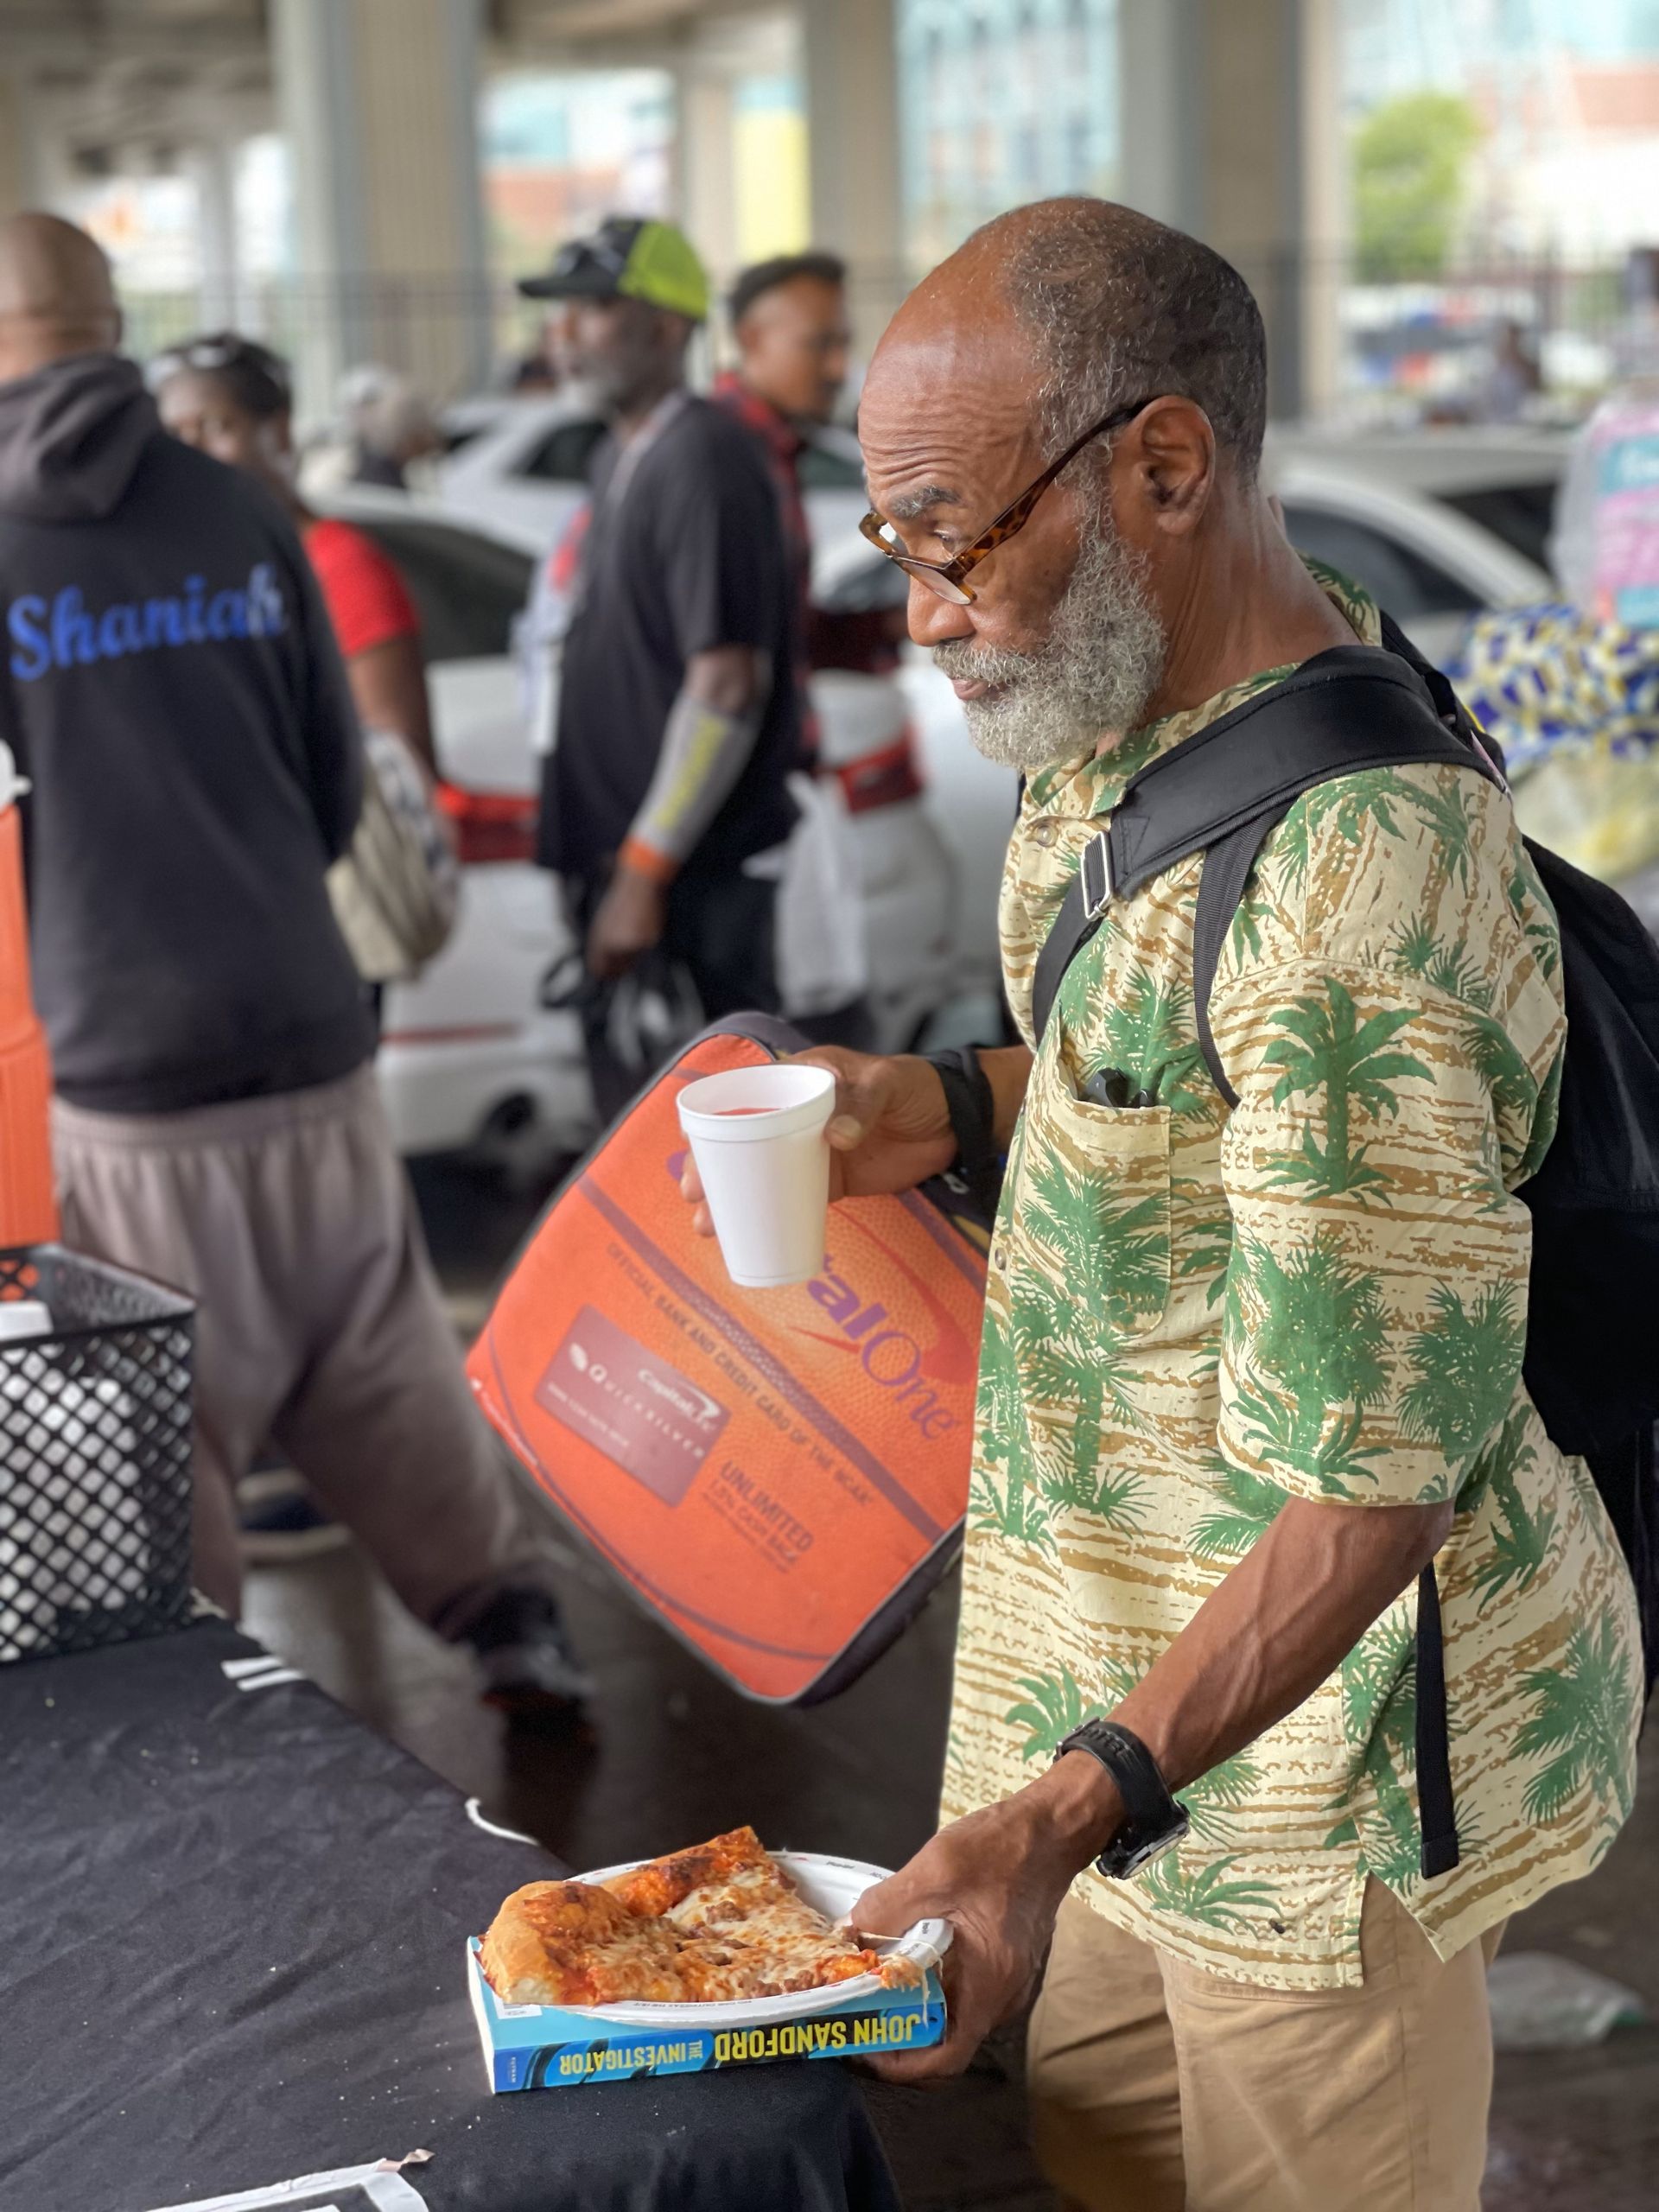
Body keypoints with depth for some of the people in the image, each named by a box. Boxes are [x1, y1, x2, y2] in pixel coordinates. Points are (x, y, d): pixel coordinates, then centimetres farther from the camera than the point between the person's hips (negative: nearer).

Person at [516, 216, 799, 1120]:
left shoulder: (704, 462, -15)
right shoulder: (618, 458, 16)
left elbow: (728, 686, -21)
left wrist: (644, 871, -21)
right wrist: (610, 866, 19)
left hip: (690, 877, -10)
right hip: (624, 859, 10)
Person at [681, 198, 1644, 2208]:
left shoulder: (1362, 887, -30)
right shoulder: (1122, 723, 1)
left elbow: (1371, 1491, -28)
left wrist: (1057, 1818, -34)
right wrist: (955, 1103, 0)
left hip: (1307, 1718, -9)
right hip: (1109, 1655, 9)